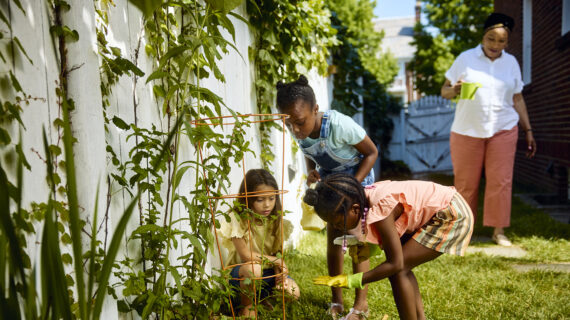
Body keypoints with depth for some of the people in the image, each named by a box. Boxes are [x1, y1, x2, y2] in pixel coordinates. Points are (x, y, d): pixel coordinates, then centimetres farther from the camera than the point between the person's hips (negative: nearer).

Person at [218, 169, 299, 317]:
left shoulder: (275, 220, -1)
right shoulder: (237, 219, -16)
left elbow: (277, 253, -2)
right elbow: (245, 255, -18)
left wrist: (279, 272, -21)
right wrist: (275, 260, -13)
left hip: (267, 272, 4)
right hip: (239, 273, -4)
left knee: (293, 292, -19)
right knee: (253, 268, -39)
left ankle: (261, 296, 12)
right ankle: (246, 306, -9)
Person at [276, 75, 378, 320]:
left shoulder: (340, 125, -37)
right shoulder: (296, 130, -20)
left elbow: (371, 153, -20)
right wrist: (311, 172, -16)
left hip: (358, 179, -5)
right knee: (333, 239, 6)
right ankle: (336, 300, 22)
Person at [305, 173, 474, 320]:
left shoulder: (379, 210, -29)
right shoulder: (364, 197, -4)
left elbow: (395, 264, -23)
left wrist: (352, 281, -18)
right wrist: (369, 247, 0)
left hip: (453, 215, -9)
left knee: (399, 270, -11)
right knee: (402, 267, 8)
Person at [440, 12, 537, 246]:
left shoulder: (511, 62, 8)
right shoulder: (466, 59, -1)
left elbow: (517, 99, 12)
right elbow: (444, 91, -1)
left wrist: (528, 130, 9)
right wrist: (454, 90, -24)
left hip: (503, 130, 2)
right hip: (467, 131, -2)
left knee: (500, 181, -2)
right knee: (465, 184, 4)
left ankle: (498, 231, 7)